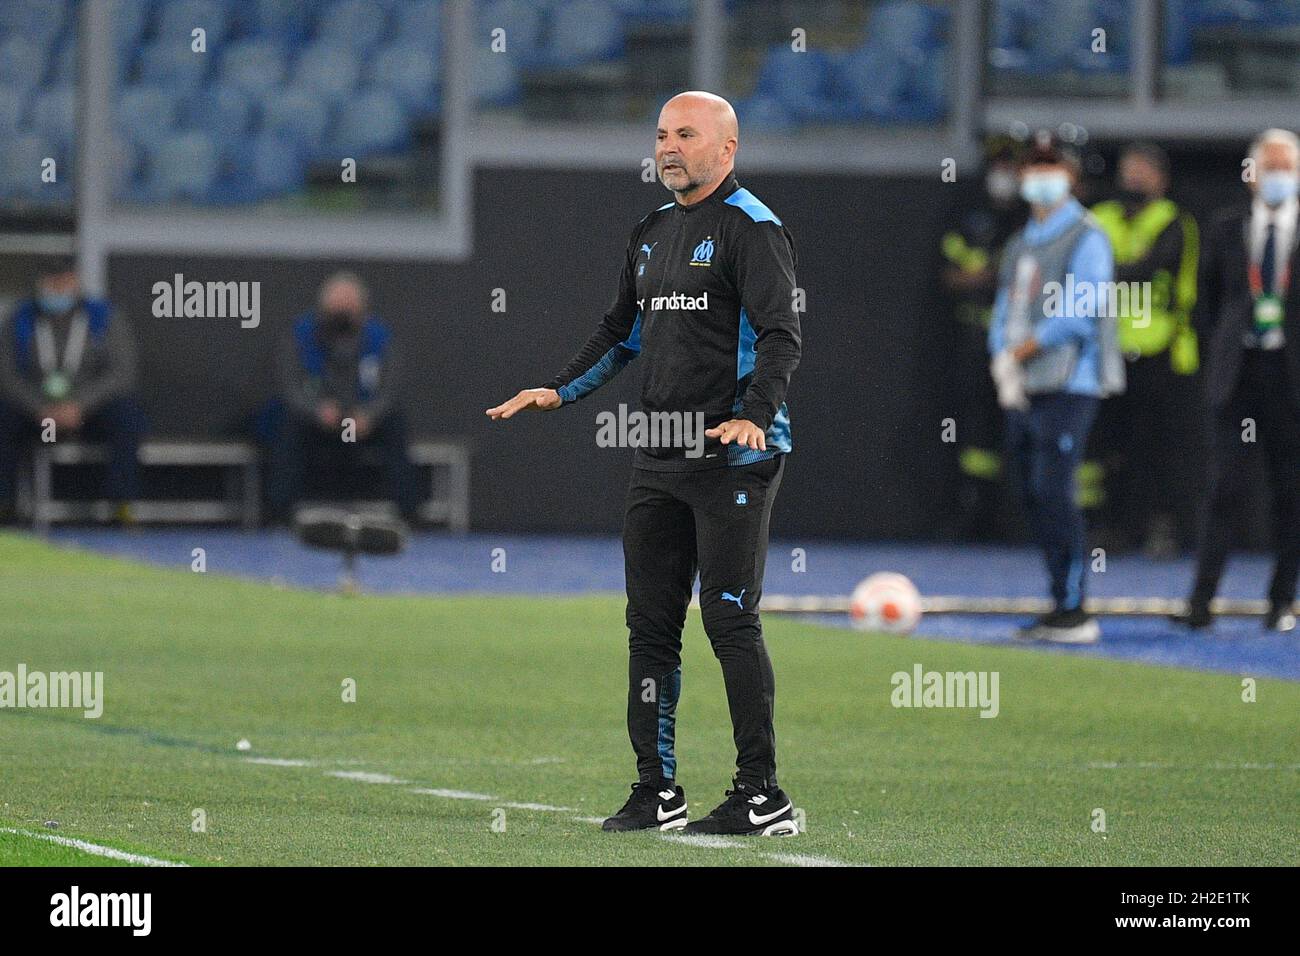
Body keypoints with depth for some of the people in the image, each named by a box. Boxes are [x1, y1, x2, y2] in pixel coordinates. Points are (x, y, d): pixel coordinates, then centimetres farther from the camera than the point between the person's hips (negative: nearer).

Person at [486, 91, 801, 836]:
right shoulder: (654, 233, 18)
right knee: (650, 621, 6)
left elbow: (781, 335, -15)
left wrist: (754, 417, -29)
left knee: (730, 620, -9)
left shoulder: (751, 228, -7)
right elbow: (623, 333, 28)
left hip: (734, 457, -8)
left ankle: (764, 797, -5)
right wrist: (560, 391, 17)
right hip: (660, 459, 8)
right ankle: (658, 792, 12)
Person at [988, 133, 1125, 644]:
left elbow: (1080, 312, -14)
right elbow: (1005, 311, 20)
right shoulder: (1020, 245, 20)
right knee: (1034, 497, 8)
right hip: (1023, 391, 8)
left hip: (1067, 386, -8)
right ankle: (1062, 607, 14)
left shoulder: (1085, 238, -4)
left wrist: (1021, 350, -11)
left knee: (1052, 493, -14)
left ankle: (1073, 611, -12)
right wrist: (1002, 361, 1)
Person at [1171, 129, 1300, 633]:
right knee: (1223, 486, -6)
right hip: (1236, 374, 1)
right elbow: (1208, 301, 14)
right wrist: (1220, 352, 5)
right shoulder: (1225, 229, 9)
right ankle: (1201, 601, -9)